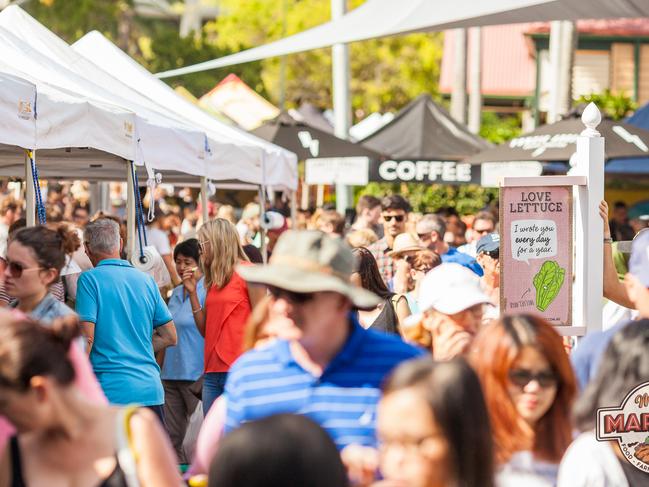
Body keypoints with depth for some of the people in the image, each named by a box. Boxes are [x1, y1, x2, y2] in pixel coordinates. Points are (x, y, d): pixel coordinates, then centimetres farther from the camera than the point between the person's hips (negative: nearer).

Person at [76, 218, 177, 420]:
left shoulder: (89, 280, -3)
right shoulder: (146, 280, 12)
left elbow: (87, 338, -11)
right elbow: (169, 337, 14)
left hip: (111, 390, -5)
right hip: (151, 390, 5)